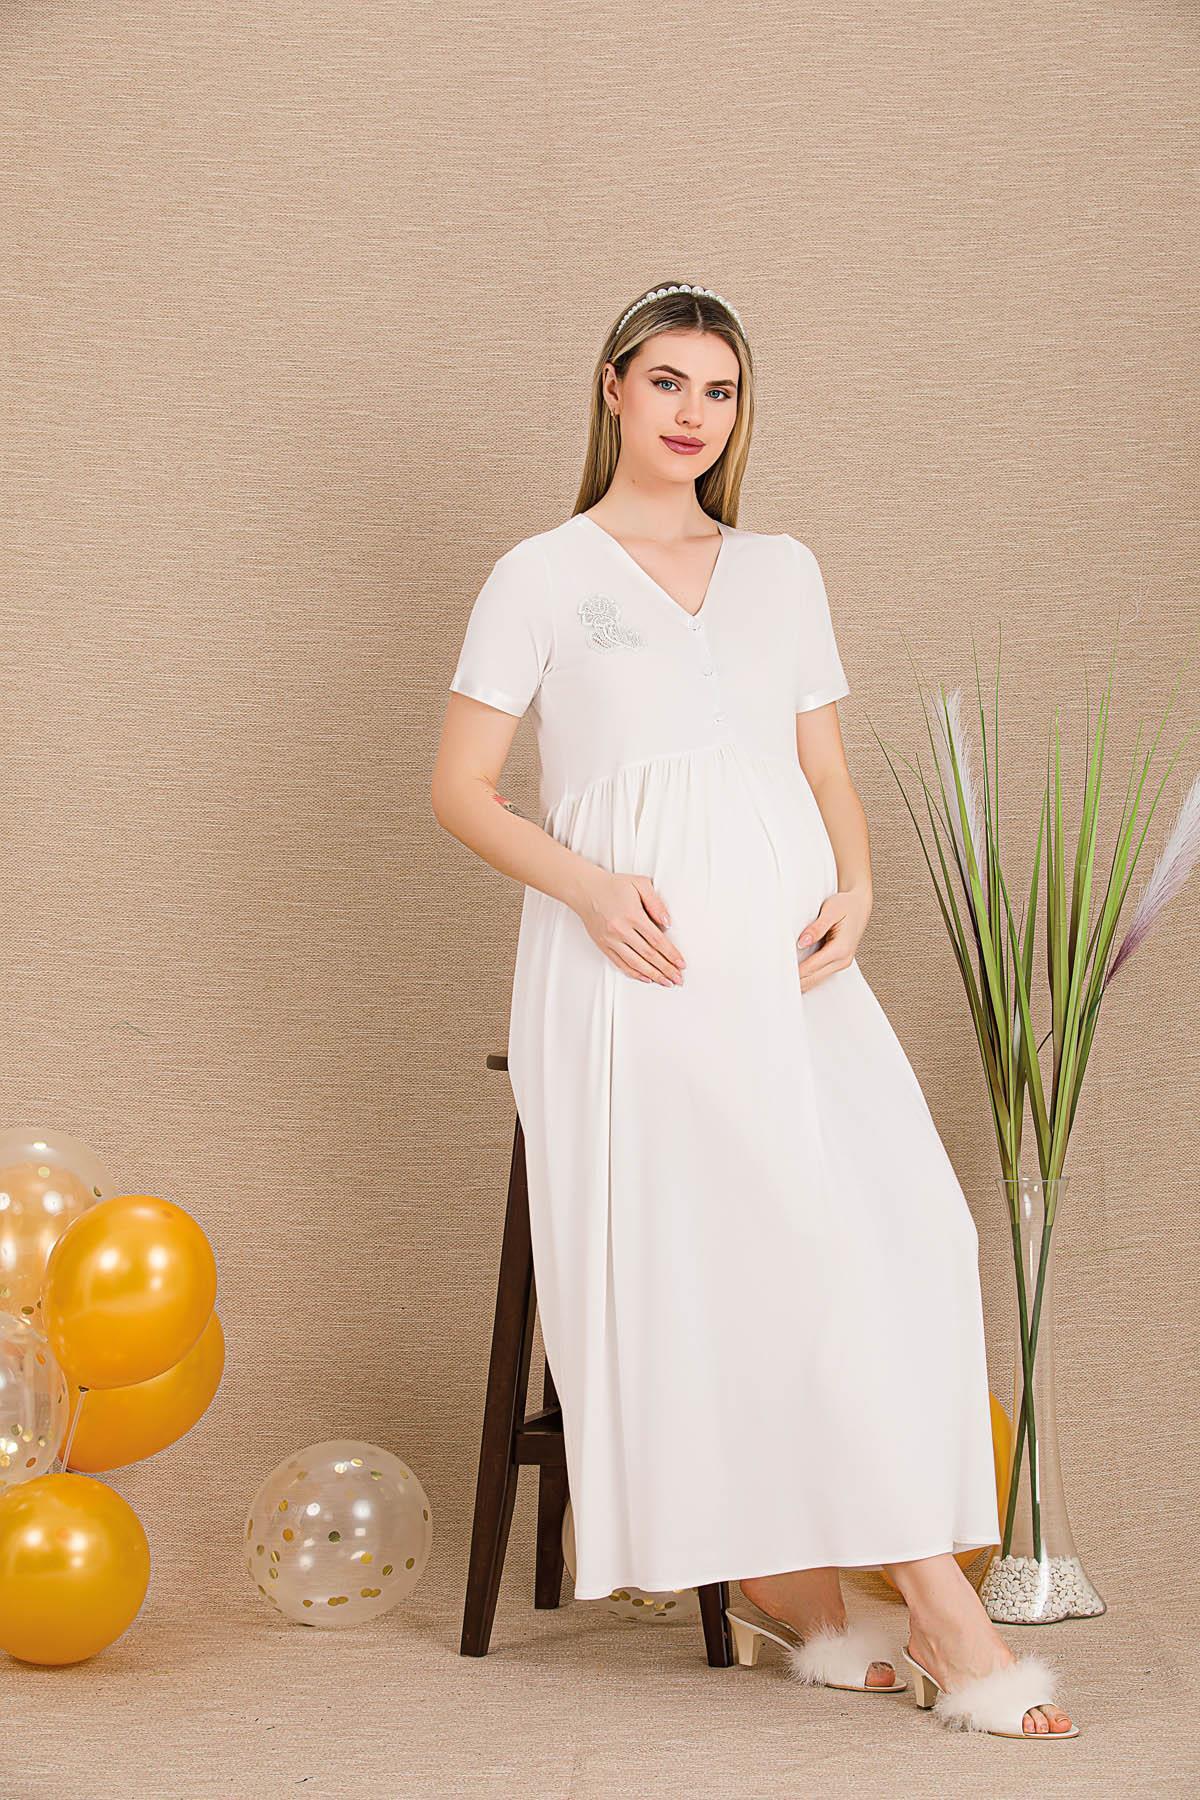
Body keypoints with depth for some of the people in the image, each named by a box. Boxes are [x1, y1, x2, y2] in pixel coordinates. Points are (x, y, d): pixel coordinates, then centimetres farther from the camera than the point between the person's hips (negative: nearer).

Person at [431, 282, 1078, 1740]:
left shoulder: (783, 573, 20)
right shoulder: (542, 579, 7)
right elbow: (460, 788, 4)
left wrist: (855, 887, 0)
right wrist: (587, 885, -12)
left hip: (784, 959, 4)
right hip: (636, 964, -4)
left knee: (893, 1222, -19)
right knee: (791, 1235, -19)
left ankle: (789, 1582, -13)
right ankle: (935, 1607, -17)